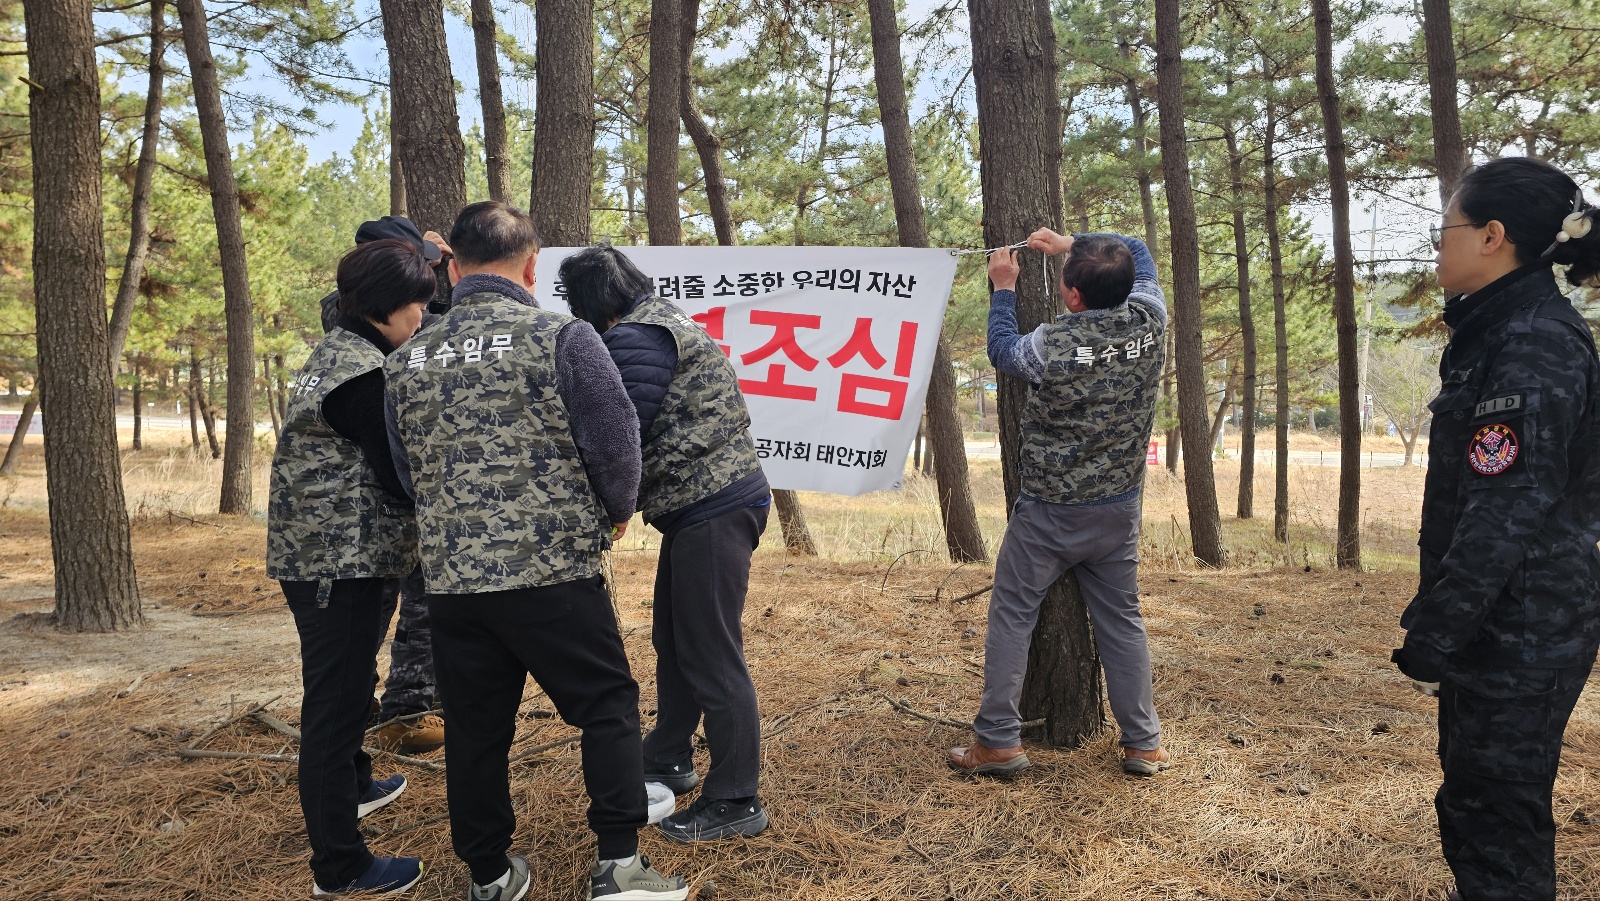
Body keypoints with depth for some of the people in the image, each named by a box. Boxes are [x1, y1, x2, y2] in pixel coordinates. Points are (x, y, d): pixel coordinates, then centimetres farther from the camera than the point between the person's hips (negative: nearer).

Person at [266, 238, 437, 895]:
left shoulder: (336, 352, 14)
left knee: (347, 685, 26)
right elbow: (403, 478, -18)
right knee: (336, 700, -3)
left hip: (317, 555, 10)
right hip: (343, 563, -10)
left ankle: (351, 785, 48)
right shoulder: (364, 373, -18)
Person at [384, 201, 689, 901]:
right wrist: (618, 510, 10)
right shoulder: (562, 337, -9)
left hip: (448, 578, 5)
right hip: (552, 574, -5)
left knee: (475, 729, 15)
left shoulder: (406, 360, 7)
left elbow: (405, 473, 15)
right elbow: (615, 442, -9)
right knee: (609, 707, 10)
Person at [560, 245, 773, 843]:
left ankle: (735, 803, 5)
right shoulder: (667, 322, 20)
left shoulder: (634, 338, -12)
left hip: (711, 509, -11)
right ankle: (668, 761, 36)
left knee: (711, 656, -5)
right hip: (706, 504, 11)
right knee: (673, 641, 20)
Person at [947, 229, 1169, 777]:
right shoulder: (1149, 323, -8)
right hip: (1119, 510, 4)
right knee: (1121, 620, 13)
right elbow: (1137, 252, 12)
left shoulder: (1052, 345, -20)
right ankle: (1143, 743, 18)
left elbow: (1002, 350, 3)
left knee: (1011, 614, 7)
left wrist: (1003, 290, 13)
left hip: (1049, 513, -4)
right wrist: (1070, 243, 8)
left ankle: (998, 741, 9)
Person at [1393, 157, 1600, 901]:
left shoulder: (1534, 343, -19)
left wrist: (1431, 638, -19)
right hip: (1501, 625, 9)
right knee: (1472, 810, 20)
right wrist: (1437, 621, 18)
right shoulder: (1503, 332, 11)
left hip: (1519, 634, -9)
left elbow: (1508, 512, -23)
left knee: (1497, 822, 3)